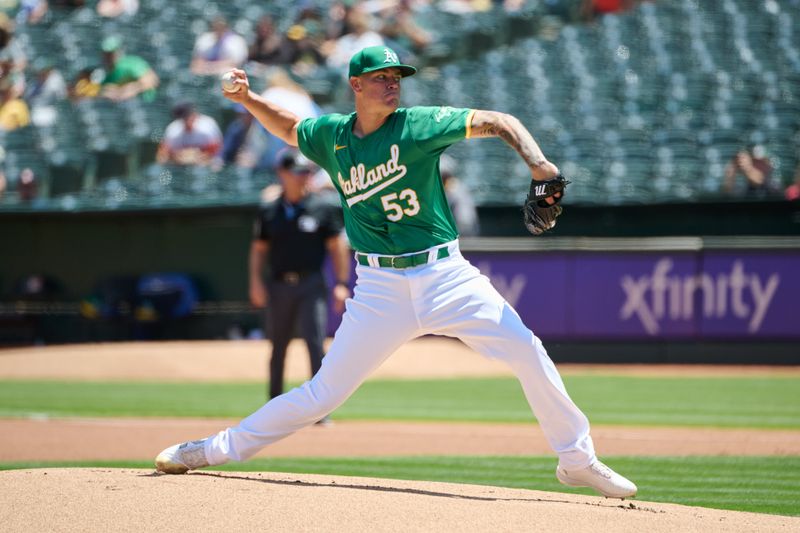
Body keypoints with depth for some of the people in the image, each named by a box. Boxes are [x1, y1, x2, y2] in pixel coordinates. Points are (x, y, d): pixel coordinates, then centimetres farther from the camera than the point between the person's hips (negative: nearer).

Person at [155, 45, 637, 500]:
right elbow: (289, 128, 27)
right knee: (325, 392, 0)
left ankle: (577, 460, 0)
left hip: (445, 275, -1)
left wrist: (538, 163, -25)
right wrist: (248, 100, 9)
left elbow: (498, 122, -9)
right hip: (380, 289, 1)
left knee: (528, 353, -15)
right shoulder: (331, 135, 5)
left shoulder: (419, 125, -5)